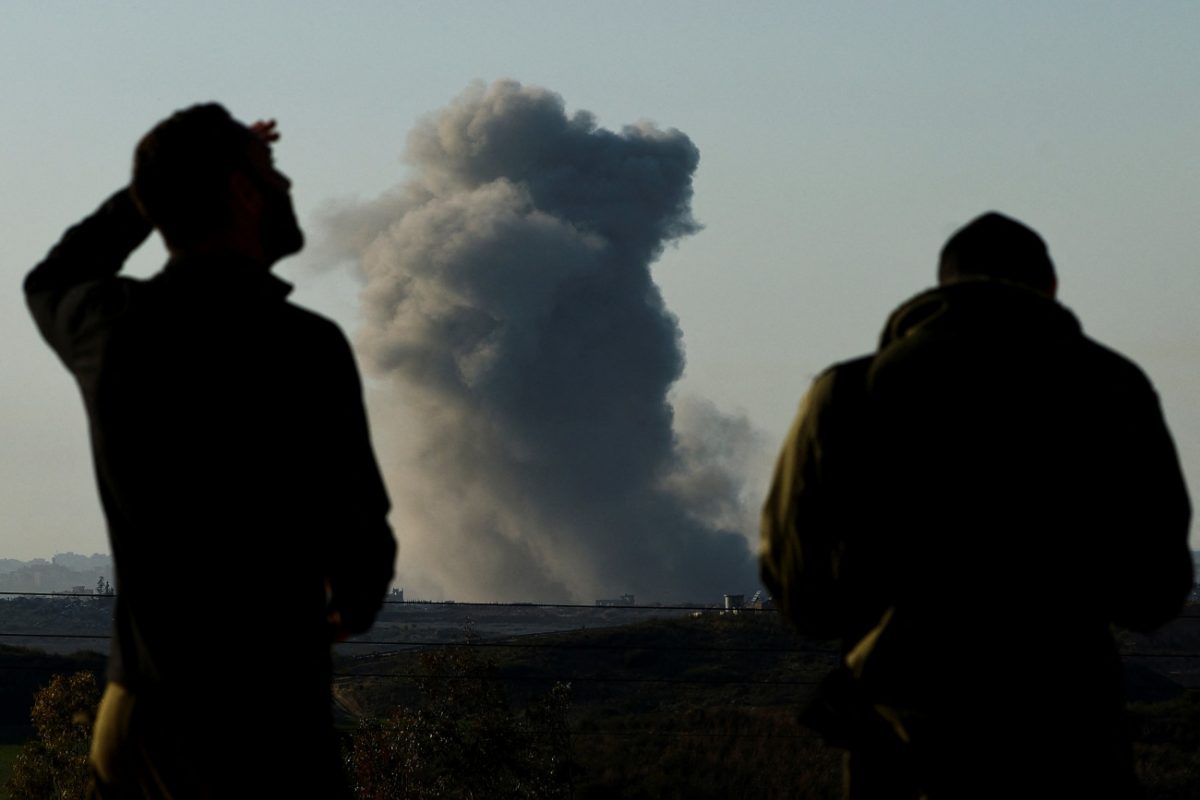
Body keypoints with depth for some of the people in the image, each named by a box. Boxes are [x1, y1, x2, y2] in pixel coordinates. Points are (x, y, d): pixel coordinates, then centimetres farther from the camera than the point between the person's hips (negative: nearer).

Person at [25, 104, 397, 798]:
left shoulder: (112, 326, 2)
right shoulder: (302, 347, -16)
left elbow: (52, 283, 29)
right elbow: (357, 543, -9)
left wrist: (169, 181, 27)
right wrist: (351, 610, 14)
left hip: (133, 716, 6)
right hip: (265, 736, -6)